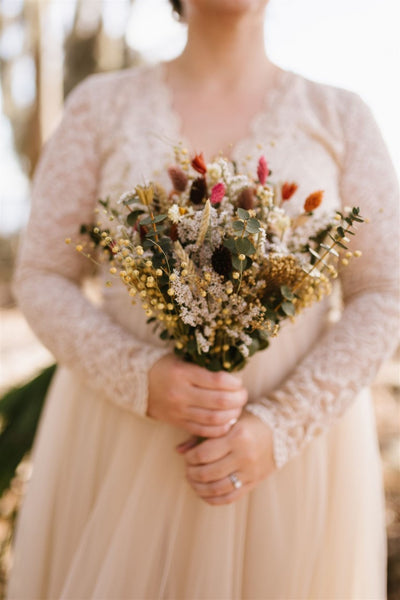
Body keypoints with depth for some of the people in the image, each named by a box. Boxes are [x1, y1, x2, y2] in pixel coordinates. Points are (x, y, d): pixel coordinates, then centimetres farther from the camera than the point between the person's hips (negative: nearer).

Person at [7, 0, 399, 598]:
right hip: (123, 434, 0)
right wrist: (142, 379, -15)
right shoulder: (101, 105, 4)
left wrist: (278, 429, -13)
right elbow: (42, 279, 2)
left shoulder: (341, 116, 4)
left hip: (291, 450, 1)